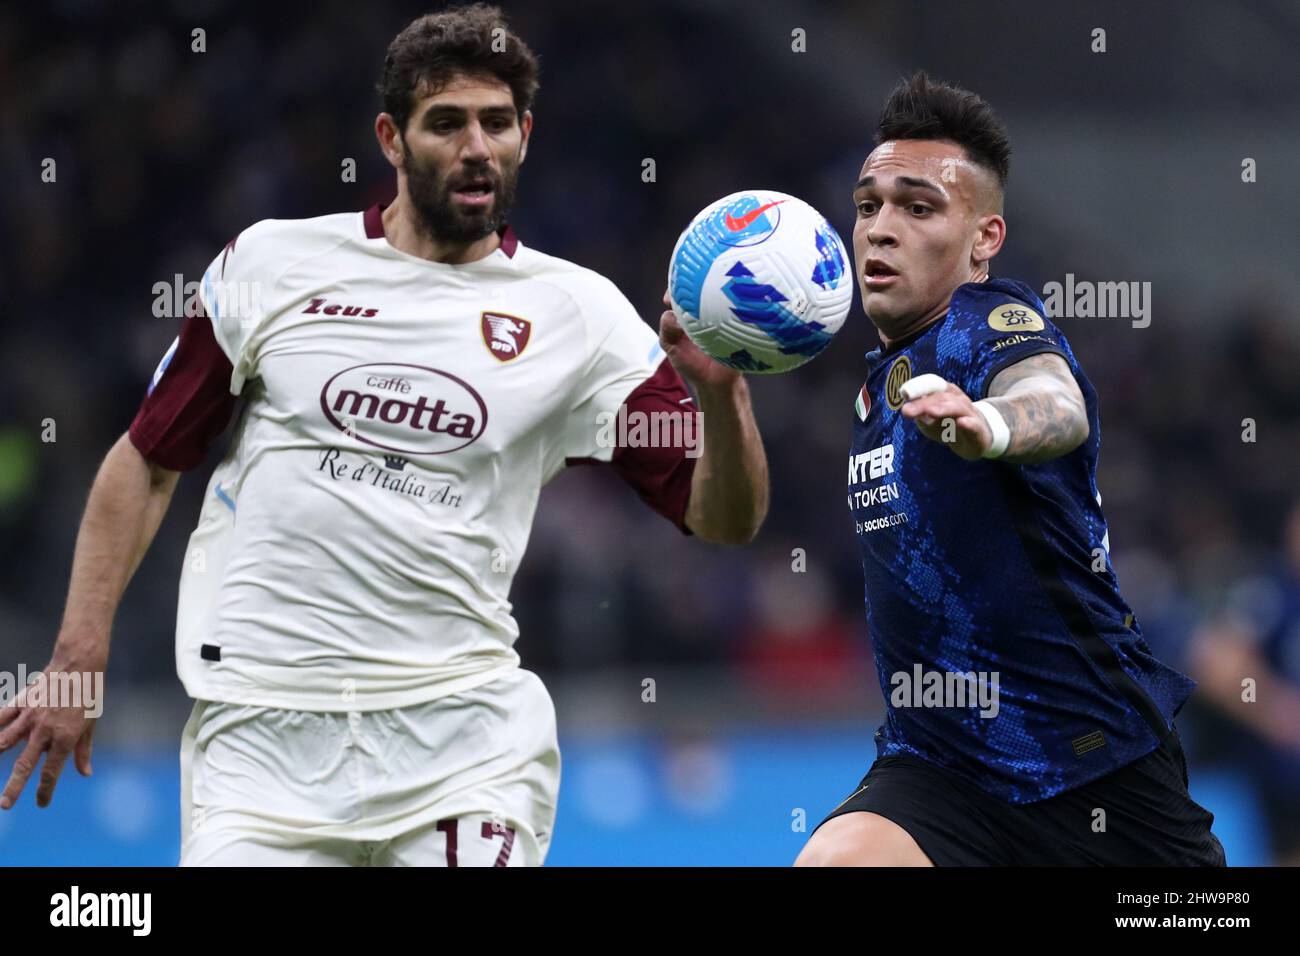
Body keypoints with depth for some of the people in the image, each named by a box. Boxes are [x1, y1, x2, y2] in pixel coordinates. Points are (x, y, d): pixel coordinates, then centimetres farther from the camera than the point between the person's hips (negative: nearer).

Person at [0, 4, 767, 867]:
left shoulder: (577, 312, 4)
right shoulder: (273, 263, 5)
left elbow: (724, 519, 0)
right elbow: (149, 461, 11)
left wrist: (720, 394, -20)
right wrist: (79, 659, 5)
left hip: (461, 723, 0)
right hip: (260, 723, 0)